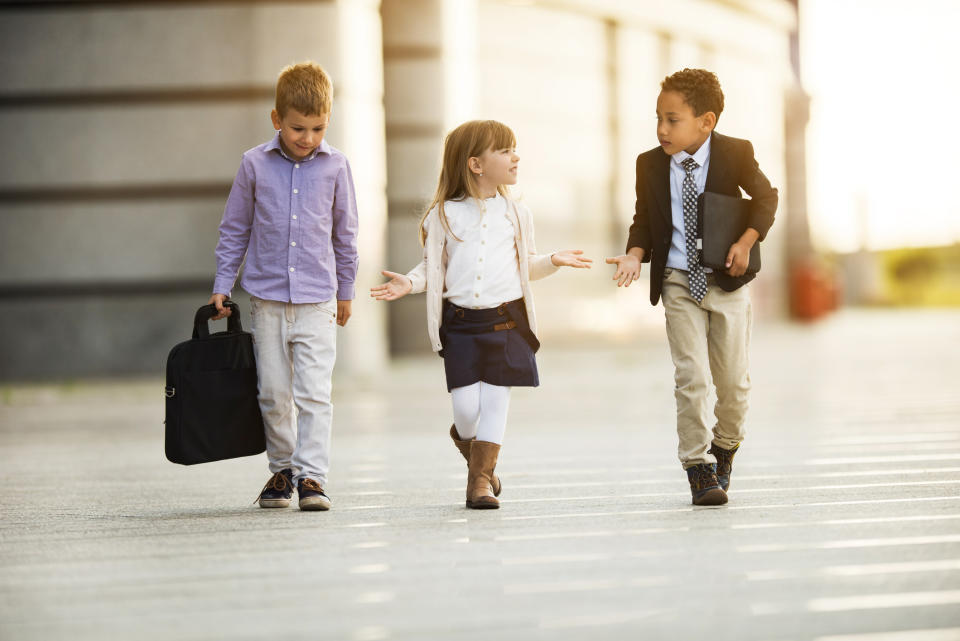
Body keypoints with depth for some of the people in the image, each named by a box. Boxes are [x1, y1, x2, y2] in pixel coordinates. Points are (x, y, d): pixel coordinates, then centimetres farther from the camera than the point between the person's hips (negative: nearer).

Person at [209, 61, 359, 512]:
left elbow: (344, 233, 10)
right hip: (267, 297, 1)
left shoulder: (335, 166, -1)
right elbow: (235, 229, 8)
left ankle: (311, 475, -7)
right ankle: (281, 469, 21)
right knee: (273, 393, 7)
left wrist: (345, 291, 16)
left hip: (317, 301, -1)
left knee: (314, 393, -9)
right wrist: (222, 285, 6)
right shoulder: (255, 165, -1)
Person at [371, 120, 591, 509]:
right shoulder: (444, 215, 3)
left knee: (495, 401, -1)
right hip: (461, 323, -2)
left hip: (506, 320, 2)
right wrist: (409, 282, -10)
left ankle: (480, 479, 9)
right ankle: (464, 437, 29)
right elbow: (433, 268, 7)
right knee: (466, 407, -7)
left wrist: (552, 261, 1)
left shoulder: (515, 214, 10)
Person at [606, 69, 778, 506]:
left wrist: (747, 242, -9)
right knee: (691, 377, -8)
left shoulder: (735, 154, -7)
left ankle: (724, 448, 32)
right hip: (679, 284, 1)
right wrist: (635, 255, -10)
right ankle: (698, 467, 3)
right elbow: (645, 220, 9)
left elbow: (766, 197, 5)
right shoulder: (650, 165, -1)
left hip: (726, 281, -1)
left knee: (733, 380, 5)